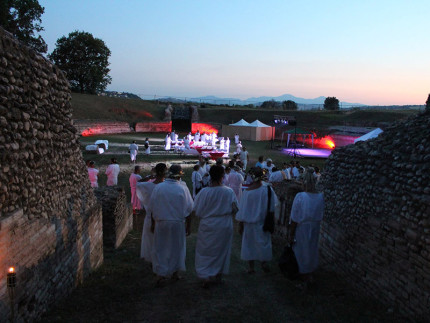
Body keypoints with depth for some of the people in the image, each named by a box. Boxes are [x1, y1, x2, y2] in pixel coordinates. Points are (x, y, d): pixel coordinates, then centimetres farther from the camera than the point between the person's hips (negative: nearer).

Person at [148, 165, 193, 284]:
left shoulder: (158, 187, -6)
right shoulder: (183, 188, -9)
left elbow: (152, 209, 0)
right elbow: (188, 210, -6)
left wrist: (153, 224, 11)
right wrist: (188, 226, 4)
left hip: (161, 223, 0)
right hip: (178, 224, 0)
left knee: (160, 249, 12)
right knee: (177, 248, 16)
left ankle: (160, 275, 10)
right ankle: (175, 273, 28)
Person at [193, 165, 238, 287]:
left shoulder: (204, 192, -16)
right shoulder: (229, 192, -12)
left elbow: (195, 211, -10)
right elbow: (235, 209, -4)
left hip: (208, 226, -1)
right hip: (224, 226, 2)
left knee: (205, 251, 14)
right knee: (222, 250, 18)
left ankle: (206, 277, 8)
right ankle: (218, 276, 30)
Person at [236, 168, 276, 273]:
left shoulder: (247, 192, -15)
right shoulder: (268, 189, -12)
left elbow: (242, 209, -9)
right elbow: (272, 208, -2)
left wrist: (240, 224, 0)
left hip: (249, 223, 0)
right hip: (262, 222, 1)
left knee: (249, 244, 12)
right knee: (263, 242, 18)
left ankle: (251, 267, 18)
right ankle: (264, 263, 19)